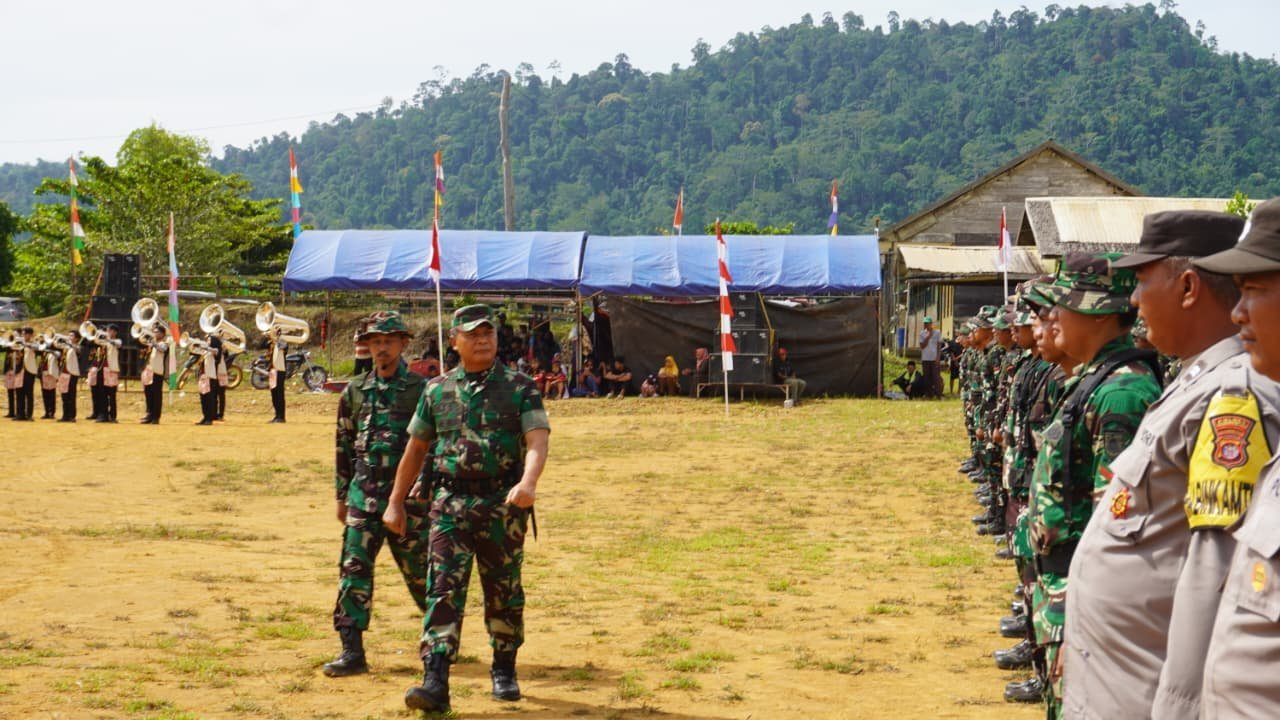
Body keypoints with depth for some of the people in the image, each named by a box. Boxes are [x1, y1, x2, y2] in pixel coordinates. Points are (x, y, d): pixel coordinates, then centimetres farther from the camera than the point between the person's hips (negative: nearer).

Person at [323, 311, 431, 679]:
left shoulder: (421, 390, -1)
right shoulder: (355, 392, 9)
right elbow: (344, 446, 15)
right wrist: (341, 496, 14)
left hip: (410, 492, -3)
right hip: (365, 493, 3)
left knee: (419, 570, 6)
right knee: (353, 568, -5)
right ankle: (352, 651, -3)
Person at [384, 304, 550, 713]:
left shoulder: (520, 388, 0)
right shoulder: (437, 391, 9)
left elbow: (537, 441, -13)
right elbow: (416, 449, 17)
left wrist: (528, 483, -32)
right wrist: (395, 503, 16)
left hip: (503, 506, -1)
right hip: (451, 505, 1)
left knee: (504, 593, 9)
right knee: (443, 590, -8)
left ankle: (504, 671, 28)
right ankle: (435, 682, -14)